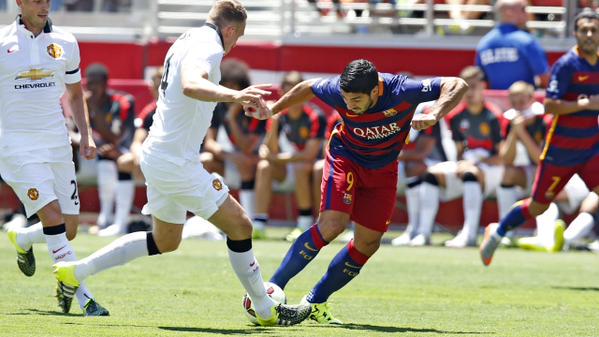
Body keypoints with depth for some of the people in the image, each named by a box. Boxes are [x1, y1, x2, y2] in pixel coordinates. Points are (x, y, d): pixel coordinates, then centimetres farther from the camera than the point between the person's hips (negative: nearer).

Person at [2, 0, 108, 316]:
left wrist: (86, 135, 8)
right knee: (53, 217, -17)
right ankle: (84, 298, -15)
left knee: (69, 227, 1)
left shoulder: (65, 42, 7)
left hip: (56, 142, 4)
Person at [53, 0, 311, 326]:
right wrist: (232, 95, -56)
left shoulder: (187, 40, 13)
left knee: (165, 241, 22)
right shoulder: (208, 47, -17)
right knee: (239, 225, -3)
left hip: (158, 156, 10)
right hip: (177, 163, -10)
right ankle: (267, 311, 6)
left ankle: (78, 270, 22)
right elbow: (191, 84, -39)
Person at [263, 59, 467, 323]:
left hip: (383, 168, 2)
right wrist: (272, 110, 9)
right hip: (345, 156, -2)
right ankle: (273, 288, -19)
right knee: (332, 224, -24)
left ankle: (315, 302, 13)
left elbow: (457, 85, -29)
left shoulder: (401, 91, -31)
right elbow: (308, 88, -4)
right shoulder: (337, 91, -27)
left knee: (368, 243, 0)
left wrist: (434, 115, -45)